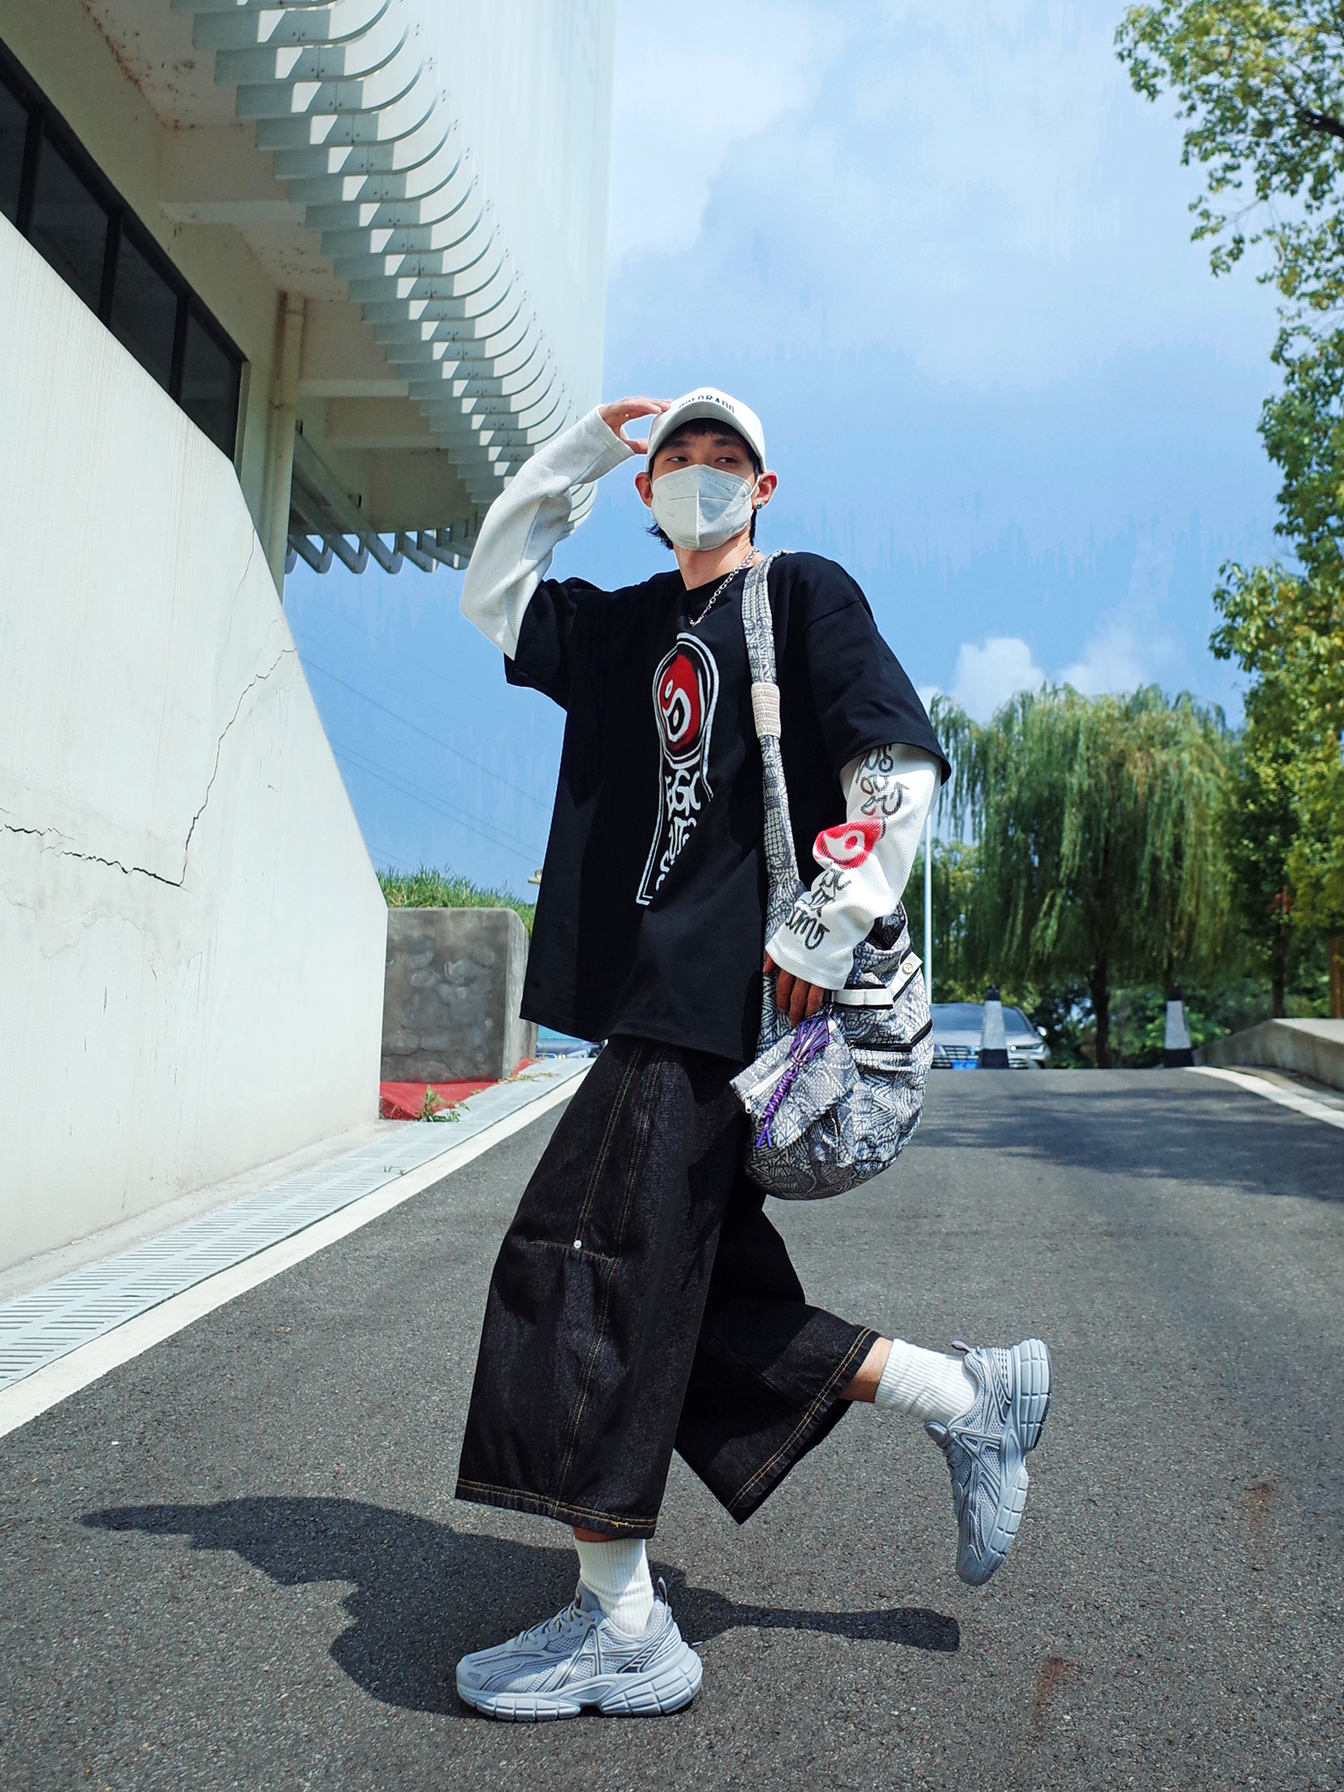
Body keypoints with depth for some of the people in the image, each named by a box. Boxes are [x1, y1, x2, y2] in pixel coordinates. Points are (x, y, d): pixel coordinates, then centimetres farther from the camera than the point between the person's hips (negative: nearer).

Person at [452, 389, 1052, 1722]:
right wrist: (583, 446, 22)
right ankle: (969, 1399, 23)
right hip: (659, 1001, 8)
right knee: (703, 1301, 8)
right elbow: (492, 589, 30)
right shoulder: (625, 624, 23)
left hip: (725, 996, -7)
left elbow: (904, 764, -6)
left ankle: (620, 1633, 2)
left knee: (585, 1265, -10)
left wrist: (825, 937, -14)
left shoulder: (805, 591, 3)